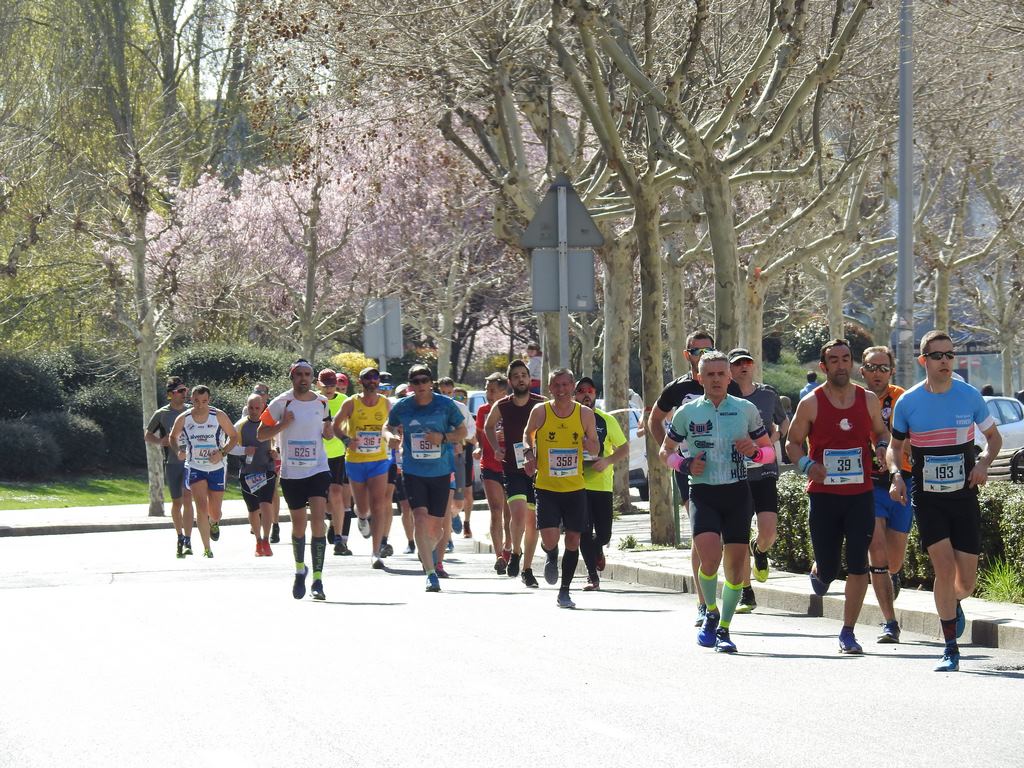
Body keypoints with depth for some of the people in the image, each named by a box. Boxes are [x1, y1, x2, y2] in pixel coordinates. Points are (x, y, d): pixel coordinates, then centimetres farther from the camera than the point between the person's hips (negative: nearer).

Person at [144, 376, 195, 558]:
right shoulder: (161, 414, 0)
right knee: (176, 503, 7)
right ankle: (180, 538, 28)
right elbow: (147, 435, 10)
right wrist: (160, 441, -9)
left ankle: (187, 542, -17)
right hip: (172, 463, 0)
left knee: (187, 498, -16)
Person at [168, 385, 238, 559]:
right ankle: (206, 549, -12)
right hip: (195, 468, 0)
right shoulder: (183, 419, -4)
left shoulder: (219, 417, -7)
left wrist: (222, 453, -13)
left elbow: (234, 436, 3)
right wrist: (178, 451, -5)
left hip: (216, 468, 0)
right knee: (201, 507, -18)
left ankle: (214, 522, 46)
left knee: (215, 513, 6)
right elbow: (173, 437, 14)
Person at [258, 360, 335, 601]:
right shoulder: (281, 402, -3)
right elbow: (261, 434, -1)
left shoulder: (322, 402, 6)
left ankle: (317, 580, -12)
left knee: (318, 521, -14)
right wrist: (282, 425, -16)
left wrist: (329, 432, -1)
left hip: (318, 470, 0)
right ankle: (300, 569, 36)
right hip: (291, 473, 0)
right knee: (298, 524, 9)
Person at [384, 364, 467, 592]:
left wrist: (443, 438, -15)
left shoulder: (445, 405, -4)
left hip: (441, 472, 0)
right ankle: (431, 573, -16)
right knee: (420, 517, -18)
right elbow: (387, 428, 14)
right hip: (413, 472, 0)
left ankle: (429, 552, 43)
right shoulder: (401, 407, -1)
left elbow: (462, 431, 4)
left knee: (436, 525, 6)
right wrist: (390, 436, -9)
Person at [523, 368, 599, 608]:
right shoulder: (540, 411, -3)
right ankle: (551, 559, 25)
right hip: (546, 487, -1)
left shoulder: (585, 413, -1)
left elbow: (595, 448, 9)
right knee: (549, 539, -13)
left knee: (573, 539, 3)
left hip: (575, 488, 2)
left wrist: (589, 444, -14)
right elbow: (527, 435, 15)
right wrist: (529, 455, -3)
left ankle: (564, 591, 16)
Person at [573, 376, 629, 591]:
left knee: (604, 533, 0)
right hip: (577, 483, -1)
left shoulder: (607, 421, 5)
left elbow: (624, 449, 8)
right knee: (584, 532, -7)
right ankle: (593, 577, 3)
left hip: (602, 484, 1)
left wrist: (608, 461, -11)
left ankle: (597, 549, 37)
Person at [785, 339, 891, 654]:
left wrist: (881, 447, -4)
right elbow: (792, 442, 5)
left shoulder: (869, 400, 5)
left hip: (860, 495, 1)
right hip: (824, 495, -1)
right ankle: (819, 572, 42)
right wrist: (806, 464, -15)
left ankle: (848, 633, 4)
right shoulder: (811, 404, -2)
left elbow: (881, 432, 20)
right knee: (828, 568, 2)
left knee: (858, 566, -5)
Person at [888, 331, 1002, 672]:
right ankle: (950, 649, -6)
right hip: (928, 499, -1)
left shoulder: (970, 396, -2)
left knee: (966, 582, 1)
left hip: (964, 497, 1)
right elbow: (894, 445, 9)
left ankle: (953, 604, 41)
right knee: (944, 566, -17)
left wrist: (984, 462, -10)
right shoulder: (908, 403, -4)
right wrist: (896, 475, -10)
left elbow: (994, 437, 11)